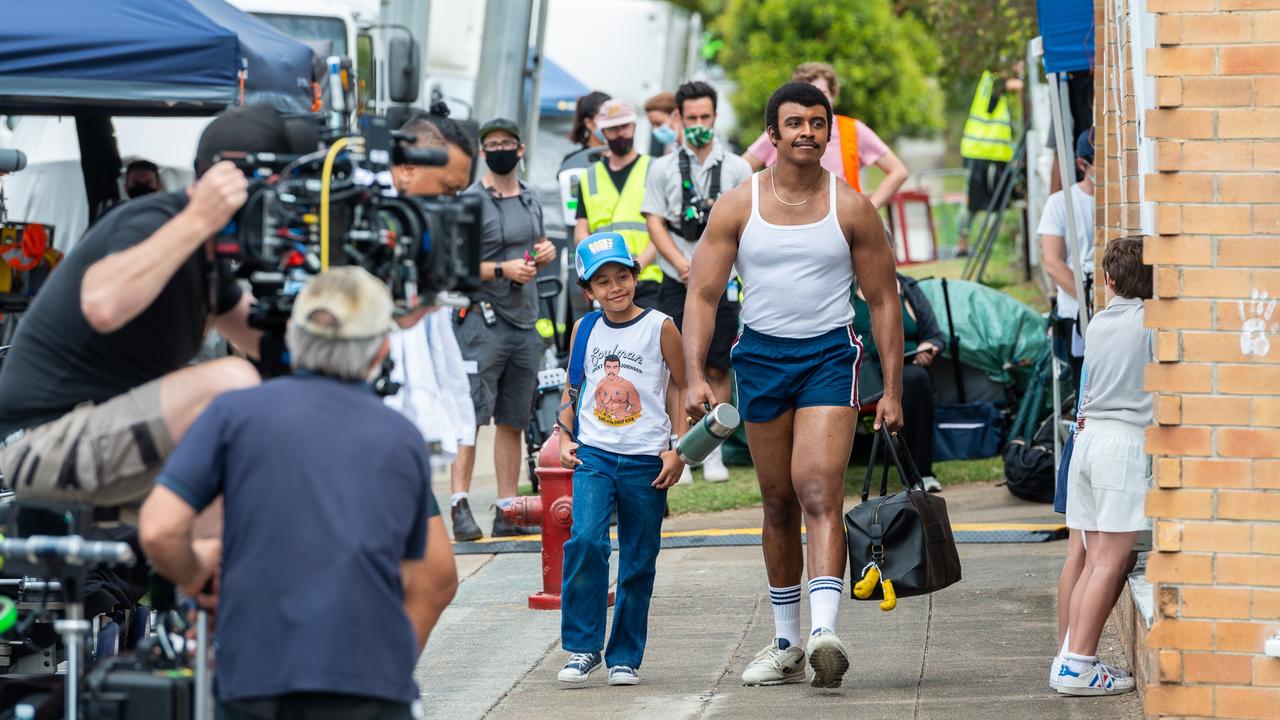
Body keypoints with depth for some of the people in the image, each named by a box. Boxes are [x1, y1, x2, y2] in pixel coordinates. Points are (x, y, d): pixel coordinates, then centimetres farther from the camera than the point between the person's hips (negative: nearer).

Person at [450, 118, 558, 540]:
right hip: (483, 319, -7)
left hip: (525, 321, 7)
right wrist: (502, 270, -18)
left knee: (513, 421, 8)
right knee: (471, 414, -13)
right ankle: (460, 503, -16)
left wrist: (545, 253, 9)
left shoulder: (531, 200, 18)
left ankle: (507, 511, 11)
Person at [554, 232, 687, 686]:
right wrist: (565, 436, 6)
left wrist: (678, 449, -4)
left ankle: (625, 657, 16)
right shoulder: (585, 330, 7)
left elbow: (680, 388, 3)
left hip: (645, 460, -1)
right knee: (585, 541, -17)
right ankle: (583, 647, -9)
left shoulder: (660, 328, -2)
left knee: (639, 562, 5)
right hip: (593, 454, 1)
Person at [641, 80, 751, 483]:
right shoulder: (663, 168, 8)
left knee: (717, 369, 1)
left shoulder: (737, 169, 8)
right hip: (676, 284, 0)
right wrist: (682, 264, -11)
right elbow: (654, 223, 2)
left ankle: (713, 451, 6)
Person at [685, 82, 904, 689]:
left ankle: (824, 631, -30)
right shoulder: (736, 207, 1)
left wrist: (893, 390, 0)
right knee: (778, 503, 10)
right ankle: (786, 644, 20)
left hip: (829, 354, -2)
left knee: (819, 492, -19)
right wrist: (695, 376, -12)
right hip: (761, 354, 2)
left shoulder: (852, 209, 0)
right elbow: (703, 293, 1)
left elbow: (883, 300, 4)